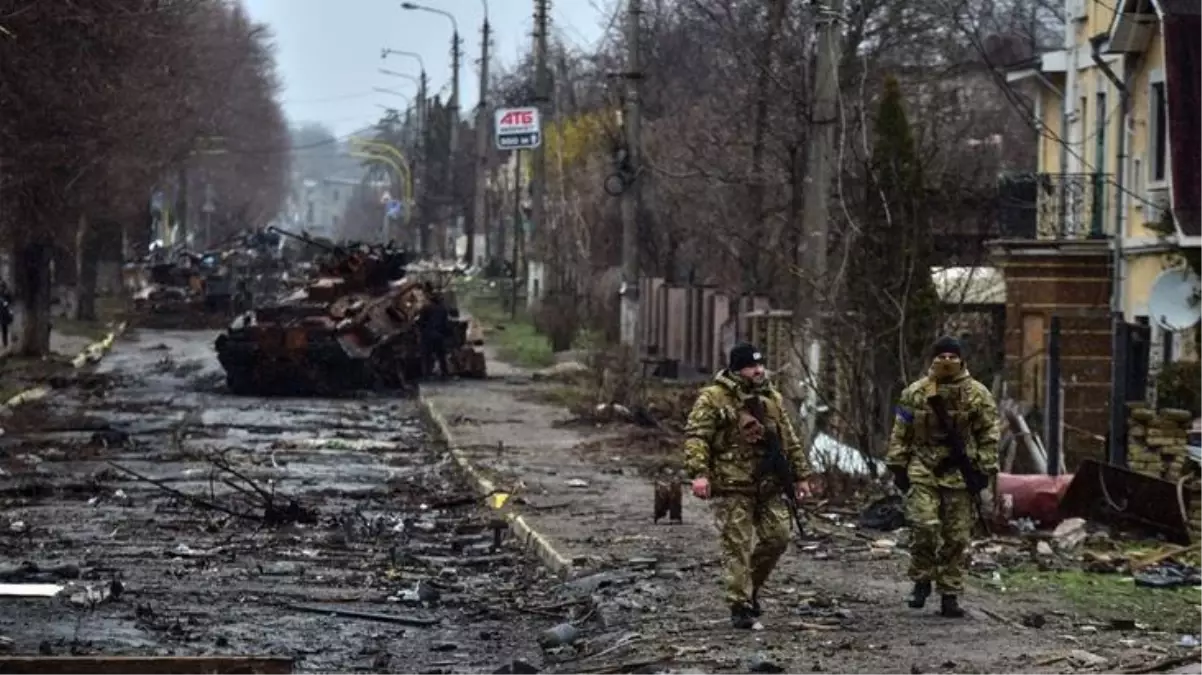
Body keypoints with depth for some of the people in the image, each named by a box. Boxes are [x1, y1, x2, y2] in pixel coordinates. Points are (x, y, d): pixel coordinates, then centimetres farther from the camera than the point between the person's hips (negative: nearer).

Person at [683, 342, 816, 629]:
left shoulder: (772, 398, 15)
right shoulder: (713, 398, -5)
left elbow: (790, 440, 20)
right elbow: (696, 436, -12)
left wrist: (801, 475, 18)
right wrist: (699, 473, -24)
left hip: (769, 486, 6)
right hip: (732, 487, -6)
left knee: (777, 538, 4)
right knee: (737, 546, -6)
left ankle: (750, 588, 26)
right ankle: (740, 606, -2)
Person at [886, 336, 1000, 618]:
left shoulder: (978, 394, 3)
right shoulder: (915, 393, 5)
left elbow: (989, 436, 4)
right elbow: (900, 434, 9)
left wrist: (984, 470, -2)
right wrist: (898, 467, 4)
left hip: (960, 475, 0)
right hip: (923, 470, 0)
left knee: (956, 538, 2)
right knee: (925, 526, -15)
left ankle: (950, 595, 10)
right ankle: (921, 581, 5)